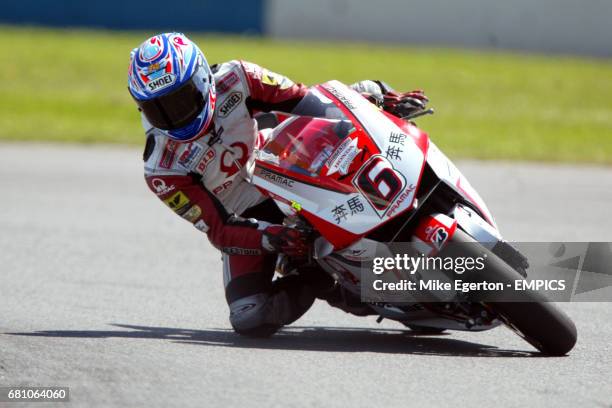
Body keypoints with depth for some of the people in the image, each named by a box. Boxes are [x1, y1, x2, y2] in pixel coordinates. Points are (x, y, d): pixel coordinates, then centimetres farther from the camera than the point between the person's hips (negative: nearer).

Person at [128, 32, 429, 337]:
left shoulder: (233, 80, -17)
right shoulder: (162, 171, -23)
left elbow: (304, 101, -8)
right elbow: (218, 230, -24)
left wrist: (378, 98, -16)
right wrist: (268, 236, -43)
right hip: (245, 221, -3)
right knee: (251, 320, -24)